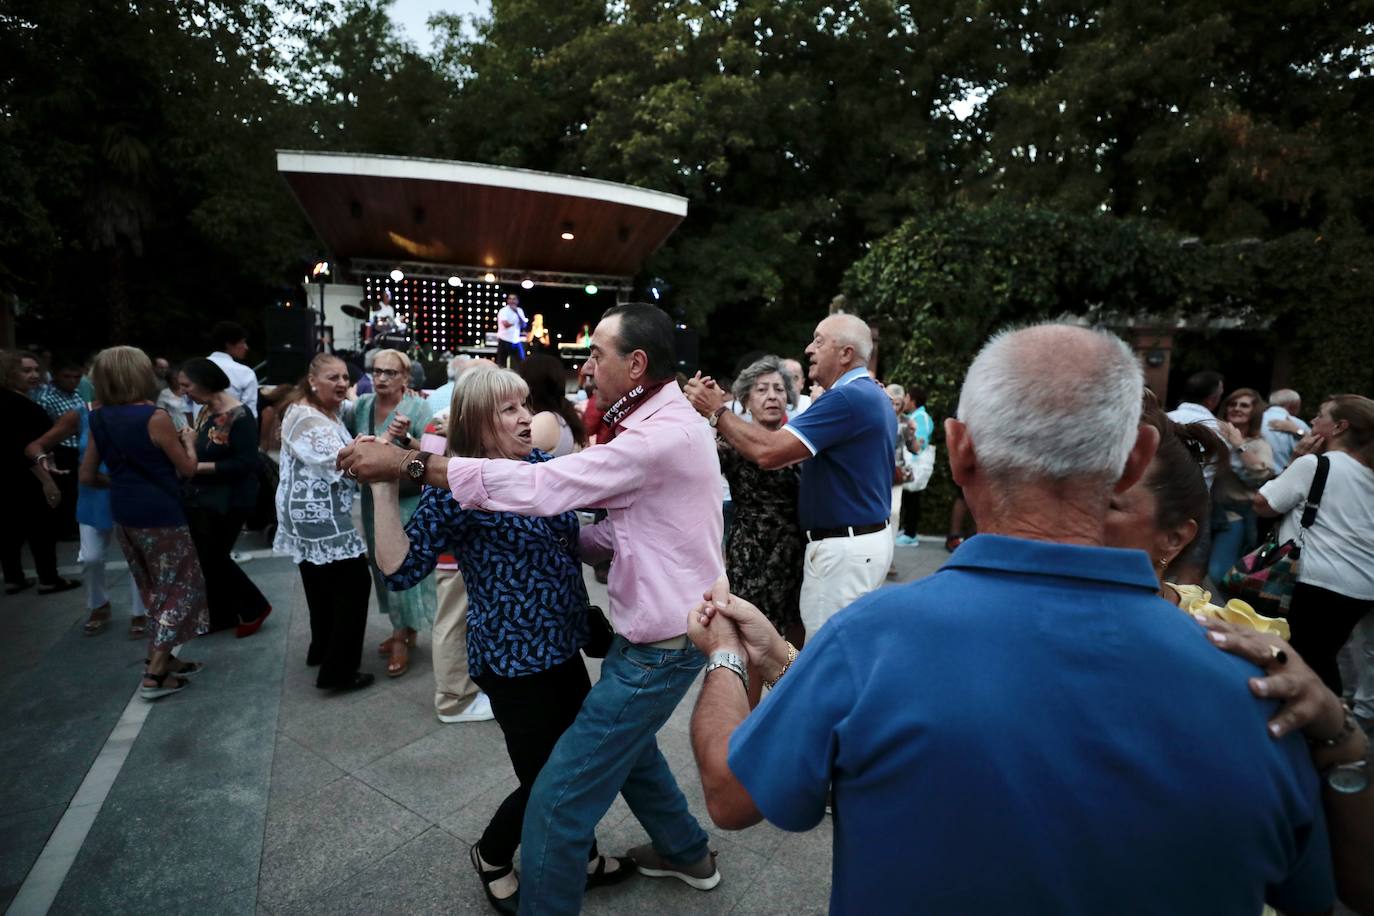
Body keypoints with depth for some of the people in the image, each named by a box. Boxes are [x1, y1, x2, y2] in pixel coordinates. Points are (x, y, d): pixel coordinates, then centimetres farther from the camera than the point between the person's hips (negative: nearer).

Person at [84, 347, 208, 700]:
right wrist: (188, 441, 8)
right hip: (160, 515, -7)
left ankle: (162, 658, 29)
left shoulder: (100, 419, 4)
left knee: (156, 590, 21)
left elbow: (87, 476, 9)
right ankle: (154, 675, 4)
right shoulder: (155, 418, -16)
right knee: (180, 588, 4)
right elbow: (187, 469, -9)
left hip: (124, 514, 7)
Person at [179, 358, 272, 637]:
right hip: (201, 498, 8)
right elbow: (201, 449, 16)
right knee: (203, 558, 14)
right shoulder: (205, 411, 7)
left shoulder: (238, 417, -19)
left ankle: (254, 608, 19)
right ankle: (219, 615, 29)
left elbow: (245, 464, -22)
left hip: (228, 501, -8)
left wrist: (199, 466, -21)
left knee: (214, 558, 1)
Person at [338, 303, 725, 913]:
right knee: (624, 740, 30)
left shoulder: (661, 435, -25)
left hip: (661, 645, -11)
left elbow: (540, 487, -29)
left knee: (558, 798, -2)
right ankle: (687, 854, 50)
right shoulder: (665, 421, 9)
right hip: (661, 629, 11)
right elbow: (624, 530, 11)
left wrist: (411, 463, -23)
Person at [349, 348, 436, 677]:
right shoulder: (361, 405, 2)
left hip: (408, 499, -6)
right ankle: (401, 628, 32)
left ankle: (404, 637, 17)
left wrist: (405, 439, -37)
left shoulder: (418, 407, -13)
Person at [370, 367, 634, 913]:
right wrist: (383, 485, -29)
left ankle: (582, 856, 45)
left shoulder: (543, 464, 3)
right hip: (512, 658, -7)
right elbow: (399, 568, -21)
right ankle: (491, 857, 38)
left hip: (563, 645, 7)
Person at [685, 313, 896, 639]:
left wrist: (716, 411, -14)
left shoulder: (848, 398, -21)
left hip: (844, 548, -10)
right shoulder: (874, 395, 13)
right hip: (870, 538, 10)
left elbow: (768, 452, -26)